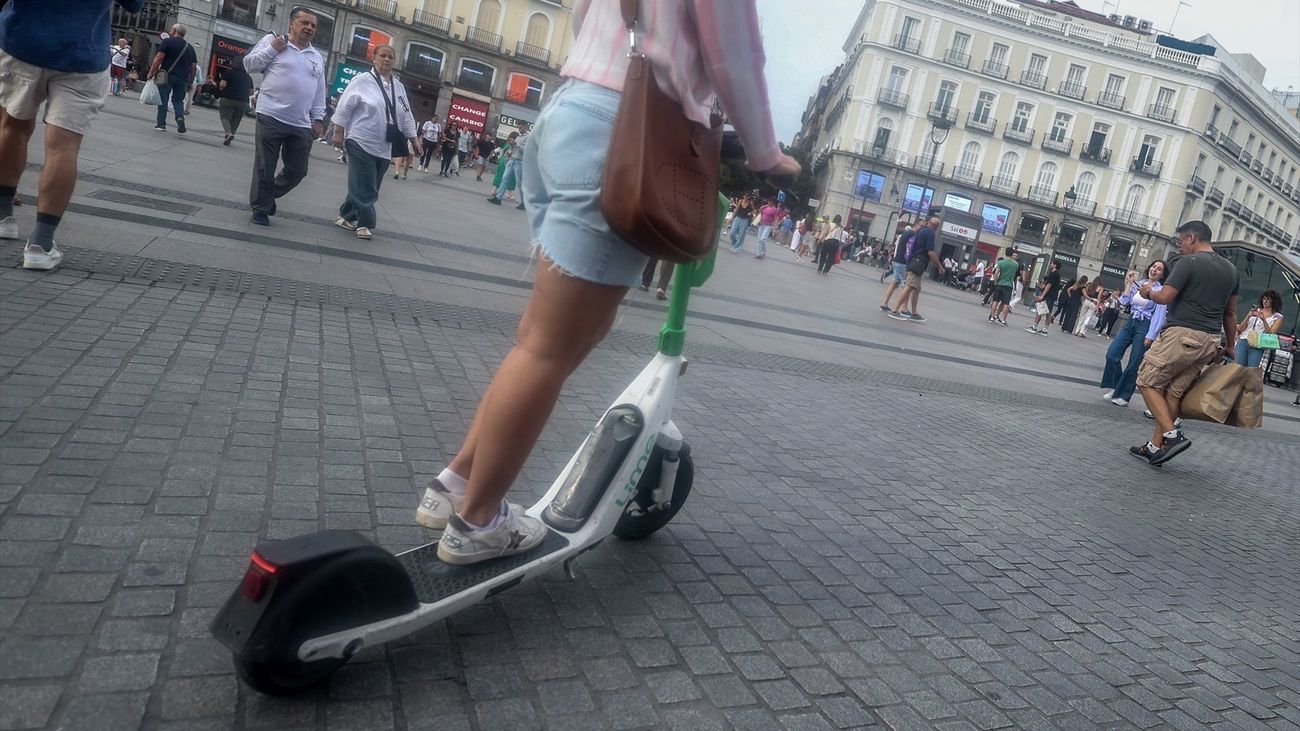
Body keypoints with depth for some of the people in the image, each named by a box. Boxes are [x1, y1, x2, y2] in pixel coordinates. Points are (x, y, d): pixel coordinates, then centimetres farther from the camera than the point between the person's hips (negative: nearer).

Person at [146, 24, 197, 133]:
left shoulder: (167, 41, -1)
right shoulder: (190, 47, 14)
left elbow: (159, 58, -10)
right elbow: (194, 67, 12)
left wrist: (151, 72, -5)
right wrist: (190, 83, 17)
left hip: (167, 75, -3)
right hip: (183, 78, 3)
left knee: (163, 99, 5)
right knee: (178, 100, 11)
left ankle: (161, 124, 6)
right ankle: (180, 117, -16)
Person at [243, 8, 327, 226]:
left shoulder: (317, 58, 15)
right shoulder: (272, 40, 3)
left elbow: (319, 93, 17)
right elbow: (249, 65, 3)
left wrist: (318, 119, 9)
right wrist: (272, 50, -8)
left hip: (301, 126, 4)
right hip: (271, 118, -4)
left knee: (297, 171, 7)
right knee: (264, 167, 3)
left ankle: (270, 195, 32)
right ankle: (260, 208, 18)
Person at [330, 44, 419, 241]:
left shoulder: (399, 87, 12)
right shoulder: (362, 80, -5)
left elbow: (406, 116, 16)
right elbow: (344, 107, -5)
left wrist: (414, 139, 12)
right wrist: (339, 132, -7)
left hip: (384, 148, 6)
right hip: (362, 144, -6)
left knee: (368, 187, 10)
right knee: (364, 187, -6)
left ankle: (348, 216, 24)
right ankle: (365, 223, 5)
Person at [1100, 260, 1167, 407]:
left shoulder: (1161, 290, -6)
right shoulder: (1138, 284, 8)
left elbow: (1159, 315, -10)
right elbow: (1124, 302, 7)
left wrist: (1150, 336, -15)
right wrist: (1129, 284, 2)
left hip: (1145, 326, -5)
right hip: (1130, 323, 5)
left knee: (1134, 363, -1)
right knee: (1112, 354, -5)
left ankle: (1123, 396, 8)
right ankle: (1115, 387, 12)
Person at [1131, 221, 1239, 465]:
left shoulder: (1189, 262, -9)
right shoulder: (1230, 269, 15)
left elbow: (1165, 297, -13)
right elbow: (1231, 313, 19)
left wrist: (1149, 291, 8)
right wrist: (1229, 346, 26)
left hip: (1182, 335, -8)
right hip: (1210, 341, 8)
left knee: (1148, 382, 2)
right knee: (1174, 391, 11)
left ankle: (1172, 435, -11)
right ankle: (1155, 446, 13)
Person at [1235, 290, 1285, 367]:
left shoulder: (1277, 317, 9)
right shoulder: (1255, 310, 17)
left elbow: (1271, 334, -4)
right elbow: (1241, 329, 12)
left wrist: (1263, 320, -15)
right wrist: (1248, 316, -5)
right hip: (1243, 340, 2)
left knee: (1251, 370, -21)